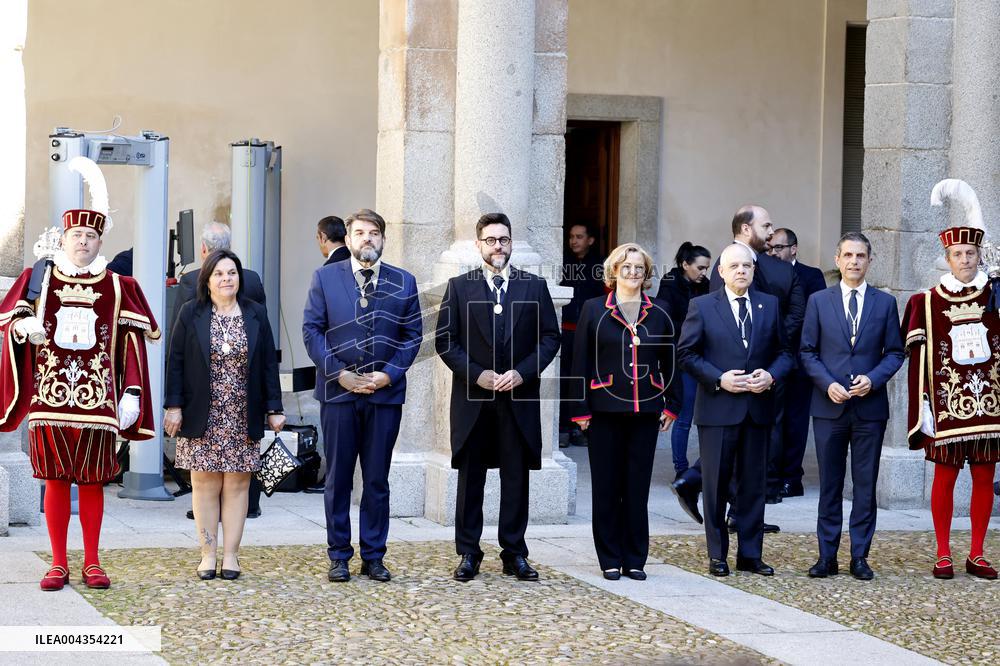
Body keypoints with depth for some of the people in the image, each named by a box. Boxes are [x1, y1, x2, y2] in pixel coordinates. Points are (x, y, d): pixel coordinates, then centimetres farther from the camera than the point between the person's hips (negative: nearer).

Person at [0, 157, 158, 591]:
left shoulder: (118, 287, 7)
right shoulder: (38, 278, 8)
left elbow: (133, 340, 6)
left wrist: (132, 393, -1)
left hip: (98, 398, 0)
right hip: (49, 393, 0)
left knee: (92, 482, 4)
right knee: (55, 480, 3)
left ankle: (92, 563, 12)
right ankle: (58, 564, 10)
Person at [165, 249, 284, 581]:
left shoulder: (256, 315, 7)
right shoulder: (191, 314, 2)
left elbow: (269, 364, 7)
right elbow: (176, 362, 2)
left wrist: (273, 409, 3)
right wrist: (174, 405, -5)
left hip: (242, 418, 1)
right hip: (202, 418, -1)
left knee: (237, 483, 2)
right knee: (205, 483, 0)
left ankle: (231, 554, 8)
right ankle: (208, 554, 7)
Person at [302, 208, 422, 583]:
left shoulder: (403, 283, 8)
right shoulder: (325, 278, 5)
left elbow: (412, 335, 6)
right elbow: (312, 330, 1)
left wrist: (388, 374, -8)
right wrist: (339, 373, -9)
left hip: (385, 393, 1)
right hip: (338, 391, -1)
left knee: (377, 480, 5)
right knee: (337, 479, 3)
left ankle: (374, 557, 11)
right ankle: (339, 557, 10)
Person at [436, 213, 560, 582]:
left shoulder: (534, 286, 7)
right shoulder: (459, 287, 5)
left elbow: (550, 337, 5)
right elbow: (445, 340, 1)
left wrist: (522, 372, -10)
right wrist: (477, 374, -11)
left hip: (519, 396, 1)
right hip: (473, 396, 0)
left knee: (516, 478, 3)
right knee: (470, 477, 3)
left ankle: (514, 553, 10)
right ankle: (468, 553, 9)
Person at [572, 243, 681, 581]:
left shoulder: (659, 313, 8)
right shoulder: (594, 310, 2)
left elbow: (670, 362, 12)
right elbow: (581, 362, 2)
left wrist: (672, 405, 6)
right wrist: (581, 409, -4)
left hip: (645, 411, 2)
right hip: (605, 410, -1)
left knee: (638, 486, 4)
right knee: (607, 486, 2)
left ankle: (635, 559, 12)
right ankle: (610, 559, 10)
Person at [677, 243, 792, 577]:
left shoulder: (770, 305, 8)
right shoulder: (702, 306, 0)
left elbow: (784, 351, 10)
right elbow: (687, 353, -2)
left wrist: (771, 376, -9)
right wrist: (719, 379, -13)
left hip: (758, 408, 3)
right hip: (718, 408, -3)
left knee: (753, 483, 7)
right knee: (717, 484, 3)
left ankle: (750, 554, 14)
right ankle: (717, 555, 11)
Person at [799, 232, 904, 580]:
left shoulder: (885, 303, 6)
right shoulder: (818, 301, 5)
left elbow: (895, 353, 6)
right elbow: (807, 352, 5)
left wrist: (873, 379, -11)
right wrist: (827, 384, -10)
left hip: (870, 406, 0)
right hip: (829, 406, 0)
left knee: (866, 484, 3)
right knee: (829, 484, 5)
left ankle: (860, 556, 9)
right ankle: (827, 556, 10)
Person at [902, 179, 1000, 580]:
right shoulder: (926, 303, 2)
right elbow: (919, 360, 1)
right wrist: (922, 408, -3)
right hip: (947, 407, -2)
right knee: (945, 477, 3)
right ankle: (943, 555, 11)